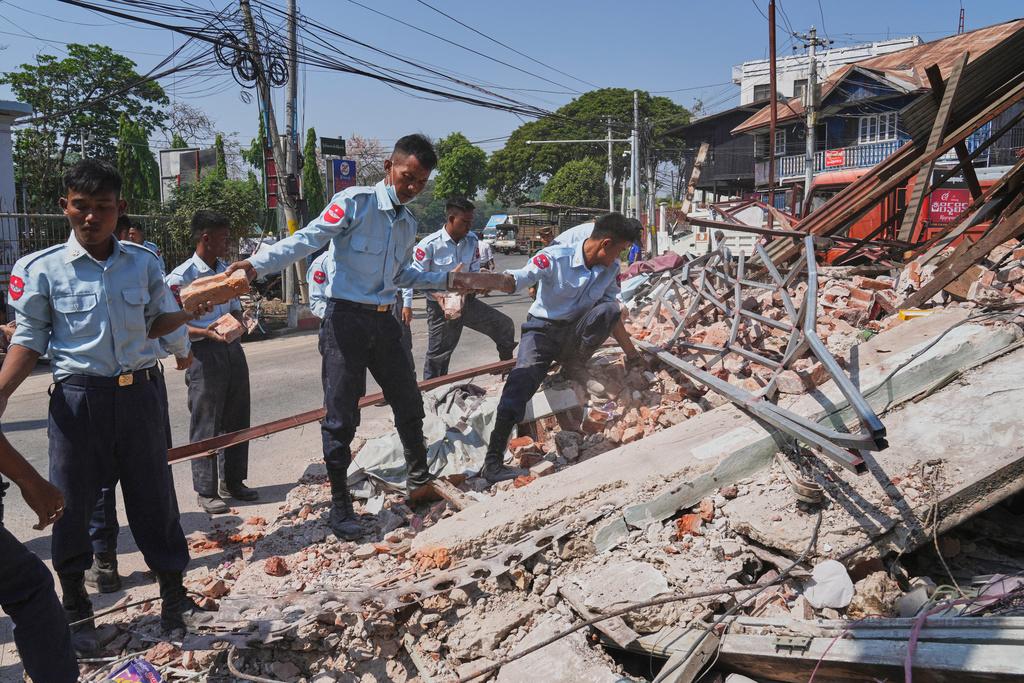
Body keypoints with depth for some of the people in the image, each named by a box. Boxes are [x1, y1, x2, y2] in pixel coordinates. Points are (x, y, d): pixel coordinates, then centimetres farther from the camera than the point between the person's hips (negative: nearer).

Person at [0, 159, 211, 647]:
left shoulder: (143, 262, 4)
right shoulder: (41, 269, -3)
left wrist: (188, 314, -3)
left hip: (139, 392, 2)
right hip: (78, 399, -1)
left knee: (153, 494, 10)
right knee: (72, 503, 8)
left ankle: (173, 593, 26)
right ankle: (76, 608, 28)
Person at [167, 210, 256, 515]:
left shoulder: (227, 271, 12)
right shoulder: (181, 277, -10)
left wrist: (237, 323, 0)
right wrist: (206, 332, -24)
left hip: (232, 350, 7)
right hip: (204, 353, -7)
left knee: (236, 420, 13)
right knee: (205, 425, 1)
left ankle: (233, 481, 27)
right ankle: (206, 491, 12)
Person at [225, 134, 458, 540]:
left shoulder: (409, 224, 13)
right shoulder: (355, 202, -10)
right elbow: (307, 239, -21)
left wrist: (444, 281, 25)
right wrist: (258, 264, -35)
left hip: (384, 321, 7)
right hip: (346, 319, -6)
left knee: (408, 402, 16)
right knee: (341, 417, -1)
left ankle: (418, 473, 42)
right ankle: (340, 506, 14)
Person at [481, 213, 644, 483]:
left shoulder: (611, 268, -2)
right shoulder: (556, 257, -19)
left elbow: (613, 316, 10)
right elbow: (518, 279, -32)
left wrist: (631, 352, 14)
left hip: (576, 333, 4)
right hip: (543, 329, -4)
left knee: (609, 309, -23)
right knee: (521, 382, -24)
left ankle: (571, 369, -11)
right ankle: (493, 462, -24)